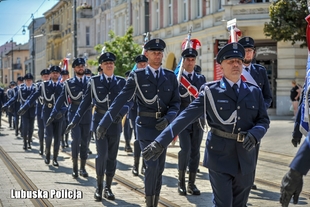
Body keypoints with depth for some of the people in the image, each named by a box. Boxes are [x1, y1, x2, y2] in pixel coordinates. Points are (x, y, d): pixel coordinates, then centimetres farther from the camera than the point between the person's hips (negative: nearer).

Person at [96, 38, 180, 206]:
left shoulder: (170, 77, 6)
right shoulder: (137, 76, -4)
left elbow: (176, 103, 6)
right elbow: (121, 100, -9)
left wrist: (168, 118, -14)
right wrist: (104, 123, -14)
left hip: (163, 125, 4)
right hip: (146, 124, -4)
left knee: (160, 167, 8)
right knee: (152, 165, -13)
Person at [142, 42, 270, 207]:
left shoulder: (254, 91, 7)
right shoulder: (210, 91, -4)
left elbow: (264, 120, 8)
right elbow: (186, 117, -10)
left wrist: (254, 135, -16)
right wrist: (161, 141, -18)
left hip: (246, 157, 4)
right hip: (219, 155, -3)